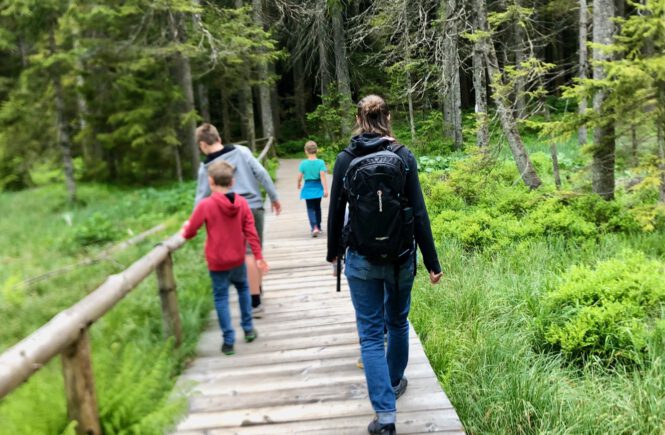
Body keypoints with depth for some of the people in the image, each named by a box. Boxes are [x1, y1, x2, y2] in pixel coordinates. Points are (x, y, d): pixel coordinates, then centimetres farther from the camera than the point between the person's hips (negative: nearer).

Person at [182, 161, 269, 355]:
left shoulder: (205, 205, -16)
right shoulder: (242, 202, -7)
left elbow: (190, 232, -8)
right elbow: (251, 232, -5)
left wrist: (186, 227, 16)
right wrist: (259, 256, 2)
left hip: (217, 262, -3)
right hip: (238, 259, 3)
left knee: (221, 298, 7)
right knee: (243, 289, 24)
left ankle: (228, 341, 8)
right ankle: (248, 329, 29)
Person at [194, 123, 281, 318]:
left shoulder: (206, 167, -1)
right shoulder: (241, 150, 5)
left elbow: (201, 197, 1)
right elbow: (261, 173, 1)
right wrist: (274, 197, 8)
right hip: (256, 207, 3)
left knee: (248, 255, -2)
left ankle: (255, 303, 1)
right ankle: (257, 290, 34)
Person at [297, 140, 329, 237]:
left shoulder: (303, 163, -10)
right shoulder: (320, 162, -10)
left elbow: (299, 177, -6)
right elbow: (323, 177, -16)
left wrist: (299, 184, 15)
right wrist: (325, 189, -15)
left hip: (308, 188, -1)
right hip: (318, 188, 1)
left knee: (310, 209, 4)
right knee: (317, 208, 18)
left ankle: (314, 227, -17)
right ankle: (318, 227, 30)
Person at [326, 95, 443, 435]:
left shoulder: (345, 159, -5)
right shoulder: (404, 156, -7)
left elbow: (335, 212, 0)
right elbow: (419, 213, -8)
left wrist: (333, 252, 15)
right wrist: (432, 262, -2)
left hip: (361, 259, -1)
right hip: (400, 257, 1)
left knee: (371, 334, 6)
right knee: (397, 322, 23)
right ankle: (395, 382, 44)